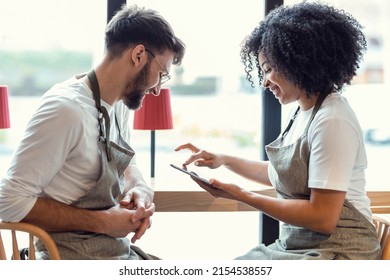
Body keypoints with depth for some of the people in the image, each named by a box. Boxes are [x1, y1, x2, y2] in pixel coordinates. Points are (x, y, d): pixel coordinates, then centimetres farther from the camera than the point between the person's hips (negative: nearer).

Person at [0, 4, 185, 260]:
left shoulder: (121, 103, 4)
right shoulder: (66, 109, -21)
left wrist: (141, 190, -4)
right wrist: (101, 221, -20)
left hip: (120, 251, 8)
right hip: (77, 256, -8)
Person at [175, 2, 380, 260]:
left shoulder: (332, 121, -18)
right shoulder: (304, 111, 10)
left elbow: (323, 217, -21)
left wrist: (242, 196, -17)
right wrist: (223, 160, 17)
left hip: (335, 253, -9)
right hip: (294, 245, 9)